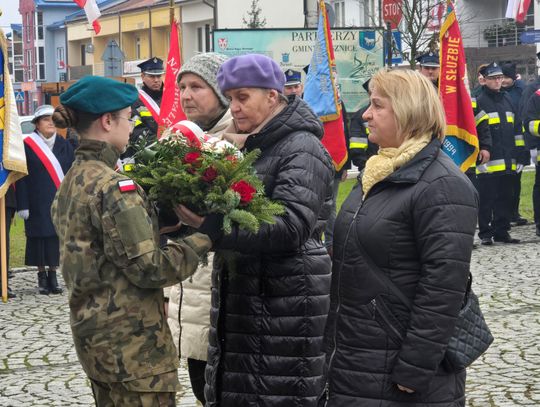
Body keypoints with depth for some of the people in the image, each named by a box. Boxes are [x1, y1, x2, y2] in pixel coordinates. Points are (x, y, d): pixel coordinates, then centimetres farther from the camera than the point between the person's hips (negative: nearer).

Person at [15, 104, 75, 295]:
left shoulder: (64, 145, 8)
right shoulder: (27, 145, -3)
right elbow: (21, 178, -5)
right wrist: (23, 205, -11)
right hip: (37, 203, -3)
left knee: (57, 236, 4)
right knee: (39, 236, 2)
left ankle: (52, 274, 15)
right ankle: (42, 276, 13)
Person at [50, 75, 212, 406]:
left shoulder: (72, 183, 9)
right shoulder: (113, 186, -18)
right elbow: (149, 268, -19)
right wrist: (201, 242, -9)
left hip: (93, 331, 9)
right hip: (131, 342, -9)